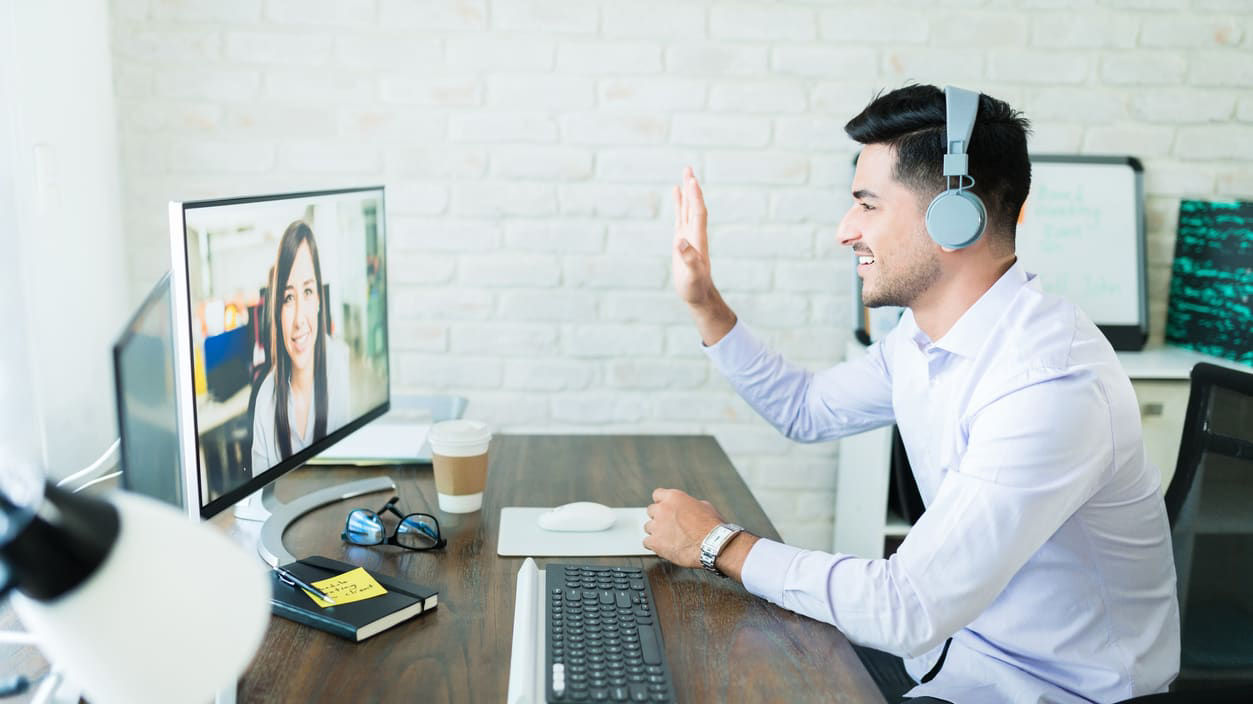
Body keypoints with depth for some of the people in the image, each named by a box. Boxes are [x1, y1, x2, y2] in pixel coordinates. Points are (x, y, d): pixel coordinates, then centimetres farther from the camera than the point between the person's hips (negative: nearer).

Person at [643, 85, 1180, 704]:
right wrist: (703, 304, 7)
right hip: (952, 635, 7)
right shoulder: (924, 332, -2)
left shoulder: (1050, 385, -31)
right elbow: (806, 409, 15)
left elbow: (906, 610, -32)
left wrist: (720, 544, -21)